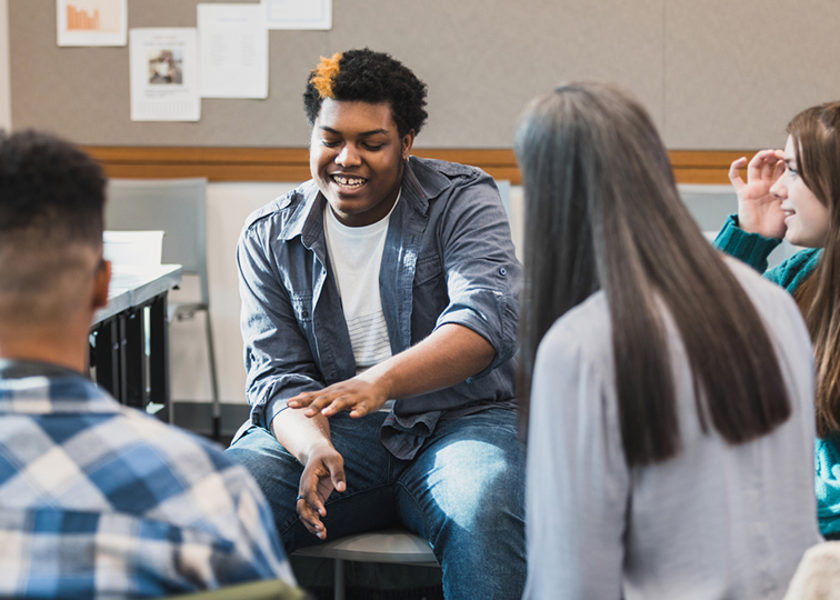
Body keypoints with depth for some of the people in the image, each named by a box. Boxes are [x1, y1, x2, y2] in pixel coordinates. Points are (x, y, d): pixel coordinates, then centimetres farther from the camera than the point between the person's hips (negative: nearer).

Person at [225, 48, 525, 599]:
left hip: (459, 421, -2)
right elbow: (278, 374, 1)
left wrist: (381, 380, -38)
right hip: (333, 432, 2)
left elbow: (487, 317, -20)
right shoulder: (269, 238, 7)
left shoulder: (463, 201, -2)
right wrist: (314, 448, -24)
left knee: (486, 509, -36)